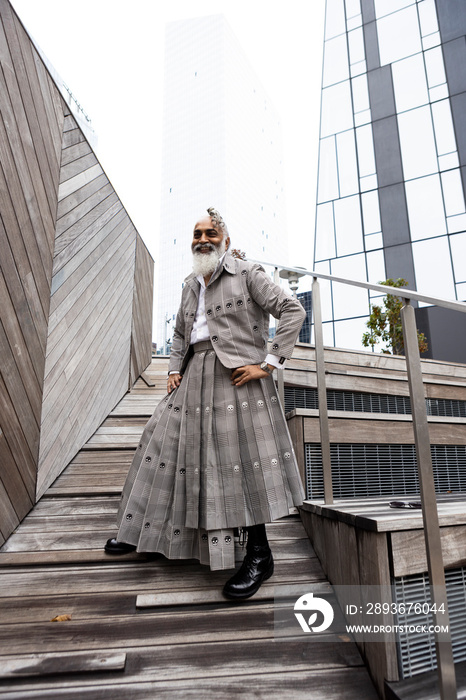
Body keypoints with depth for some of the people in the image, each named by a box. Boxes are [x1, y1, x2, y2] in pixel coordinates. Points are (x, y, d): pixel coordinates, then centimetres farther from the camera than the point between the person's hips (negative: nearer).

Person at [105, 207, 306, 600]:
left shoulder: (247, 274, 0)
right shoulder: (191, 285, 19)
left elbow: (292, 311, -7)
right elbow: (180, 332, 29)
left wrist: (268, 363, -14)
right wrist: (175, 369, 13)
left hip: (236, 374, -6)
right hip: (195, 376, 7)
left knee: (240, 456, -8)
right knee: (170, 443, 7)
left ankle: (259, 555, 6)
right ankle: (148, 530, 25)